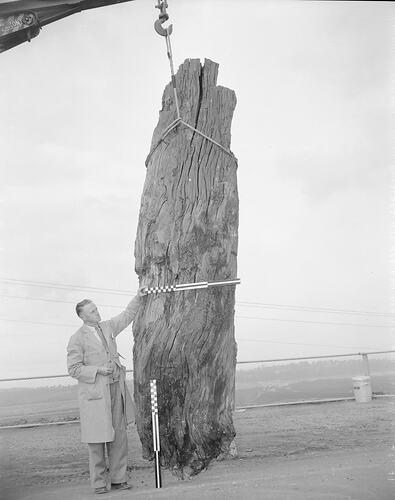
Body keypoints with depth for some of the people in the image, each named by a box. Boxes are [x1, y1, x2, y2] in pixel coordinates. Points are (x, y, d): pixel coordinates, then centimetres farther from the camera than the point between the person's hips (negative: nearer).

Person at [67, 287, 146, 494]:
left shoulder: (107, 327, 10)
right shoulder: (77, 339, -7)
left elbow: (127, 316, 25)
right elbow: (74, 369, -8)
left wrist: (138, 298, 16)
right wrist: (99, 370, -15)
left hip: (116, 389, 5)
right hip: (94, 392, -5)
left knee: (119, 436, 6)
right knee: (97, 438, 0)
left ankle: (118, 479, 15)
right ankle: (98, 482, 12)